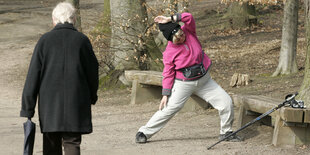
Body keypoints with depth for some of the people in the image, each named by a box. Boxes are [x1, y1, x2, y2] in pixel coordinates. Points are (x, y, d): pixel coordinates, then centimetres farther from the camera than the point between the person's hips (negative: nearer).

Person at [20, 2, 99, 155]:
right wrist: (92, 96, 24)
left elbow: (33, 76, -3)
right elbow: (92, 71, 6)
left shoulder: (45, 40, -2)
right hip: (76, 104, 0)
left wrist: (27, 109, 0)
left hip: (49, 105, 0)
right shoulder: (82, 40, -1)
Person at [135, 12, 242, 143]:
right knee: (169, 109, -9)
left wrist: (170, 19, -28)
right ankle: (144, 132, 4)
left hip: (204, 80, 4)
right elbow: (168, 74, -10)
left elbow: (188, 17, -25)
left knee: (226, 102, -1)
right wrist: (165, 94, -13)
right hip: (184, 84, -4)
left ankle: (226, 132, 16)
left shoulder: (189, 31, -7)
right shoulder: (169, 52, -16)